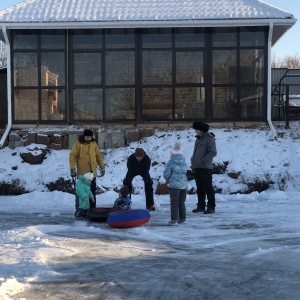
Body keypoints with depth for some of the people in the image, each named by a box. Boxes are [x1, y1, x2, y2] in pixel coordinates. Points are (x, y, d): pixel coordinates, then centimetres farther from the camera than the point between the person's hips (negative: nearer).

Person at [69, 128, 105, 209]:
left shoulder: (94, 143, 7)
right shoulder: (78, 144, -6)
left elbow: (99, 155, 14)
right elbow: (72, 156, -8)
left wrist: (102, 167, 13)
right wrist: (72, 169, -14)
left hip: (92, 172, 4)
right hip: (82, 173, -4)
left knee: (92, 191, 9)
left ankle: (92, 208, 17)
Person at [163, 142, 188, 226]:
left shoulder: (171, 162, -10)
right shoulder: (184, 162, 8)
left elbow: (166, 173, -9)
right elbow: (185, 171, 14)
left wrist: (167, 178, 12)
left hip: (174, 185, -6)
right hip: (184, 184, 6)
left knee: (174, 203, -1)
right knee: (182, 203, 15)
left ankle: (174, 220, -3)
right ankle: (182, 219, 19)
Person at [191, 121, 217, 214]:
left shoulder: (209, 139, -10)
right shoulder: (198, 139, 17)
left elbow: (213, 152, -18)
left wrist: (203, 160, -21)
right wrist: (193, 161, 12)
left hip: (205, 168, -9)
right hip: (197, 167, 9)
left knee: (208, 188, -5)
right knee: (200, 188, 13)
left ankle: (211, 207, -2)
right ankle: (201, 206, 21)